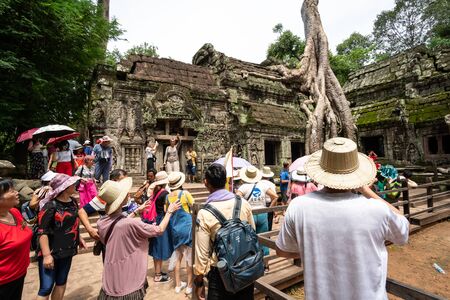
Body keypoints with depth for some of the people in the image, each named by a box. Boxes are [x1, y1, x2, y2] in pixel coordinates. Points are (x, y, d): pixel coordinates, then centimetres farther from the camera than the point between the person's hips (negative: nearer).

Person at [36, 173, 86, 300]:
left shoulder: (73, 202, 3)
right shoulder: (51, 206, -19)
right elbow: (42, 232, -19)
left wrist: (79, 238, 17)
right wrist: (46, 255, -22)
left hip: (67, 250, 7)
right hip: (51, 252, -7)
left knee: (61, 283, 19)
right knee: (46, 288, 0)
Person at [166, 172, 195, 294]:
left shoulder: (168, 196, -3)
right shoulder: (185, 193, -16)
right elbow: (194, 208, -9)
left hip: (175, 228, 5)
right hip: (187, 227, -4)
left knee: (177, 256, 18)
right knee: (189, 257, 9)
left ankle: (178, 284, 30)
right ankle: (189, 286, 20)